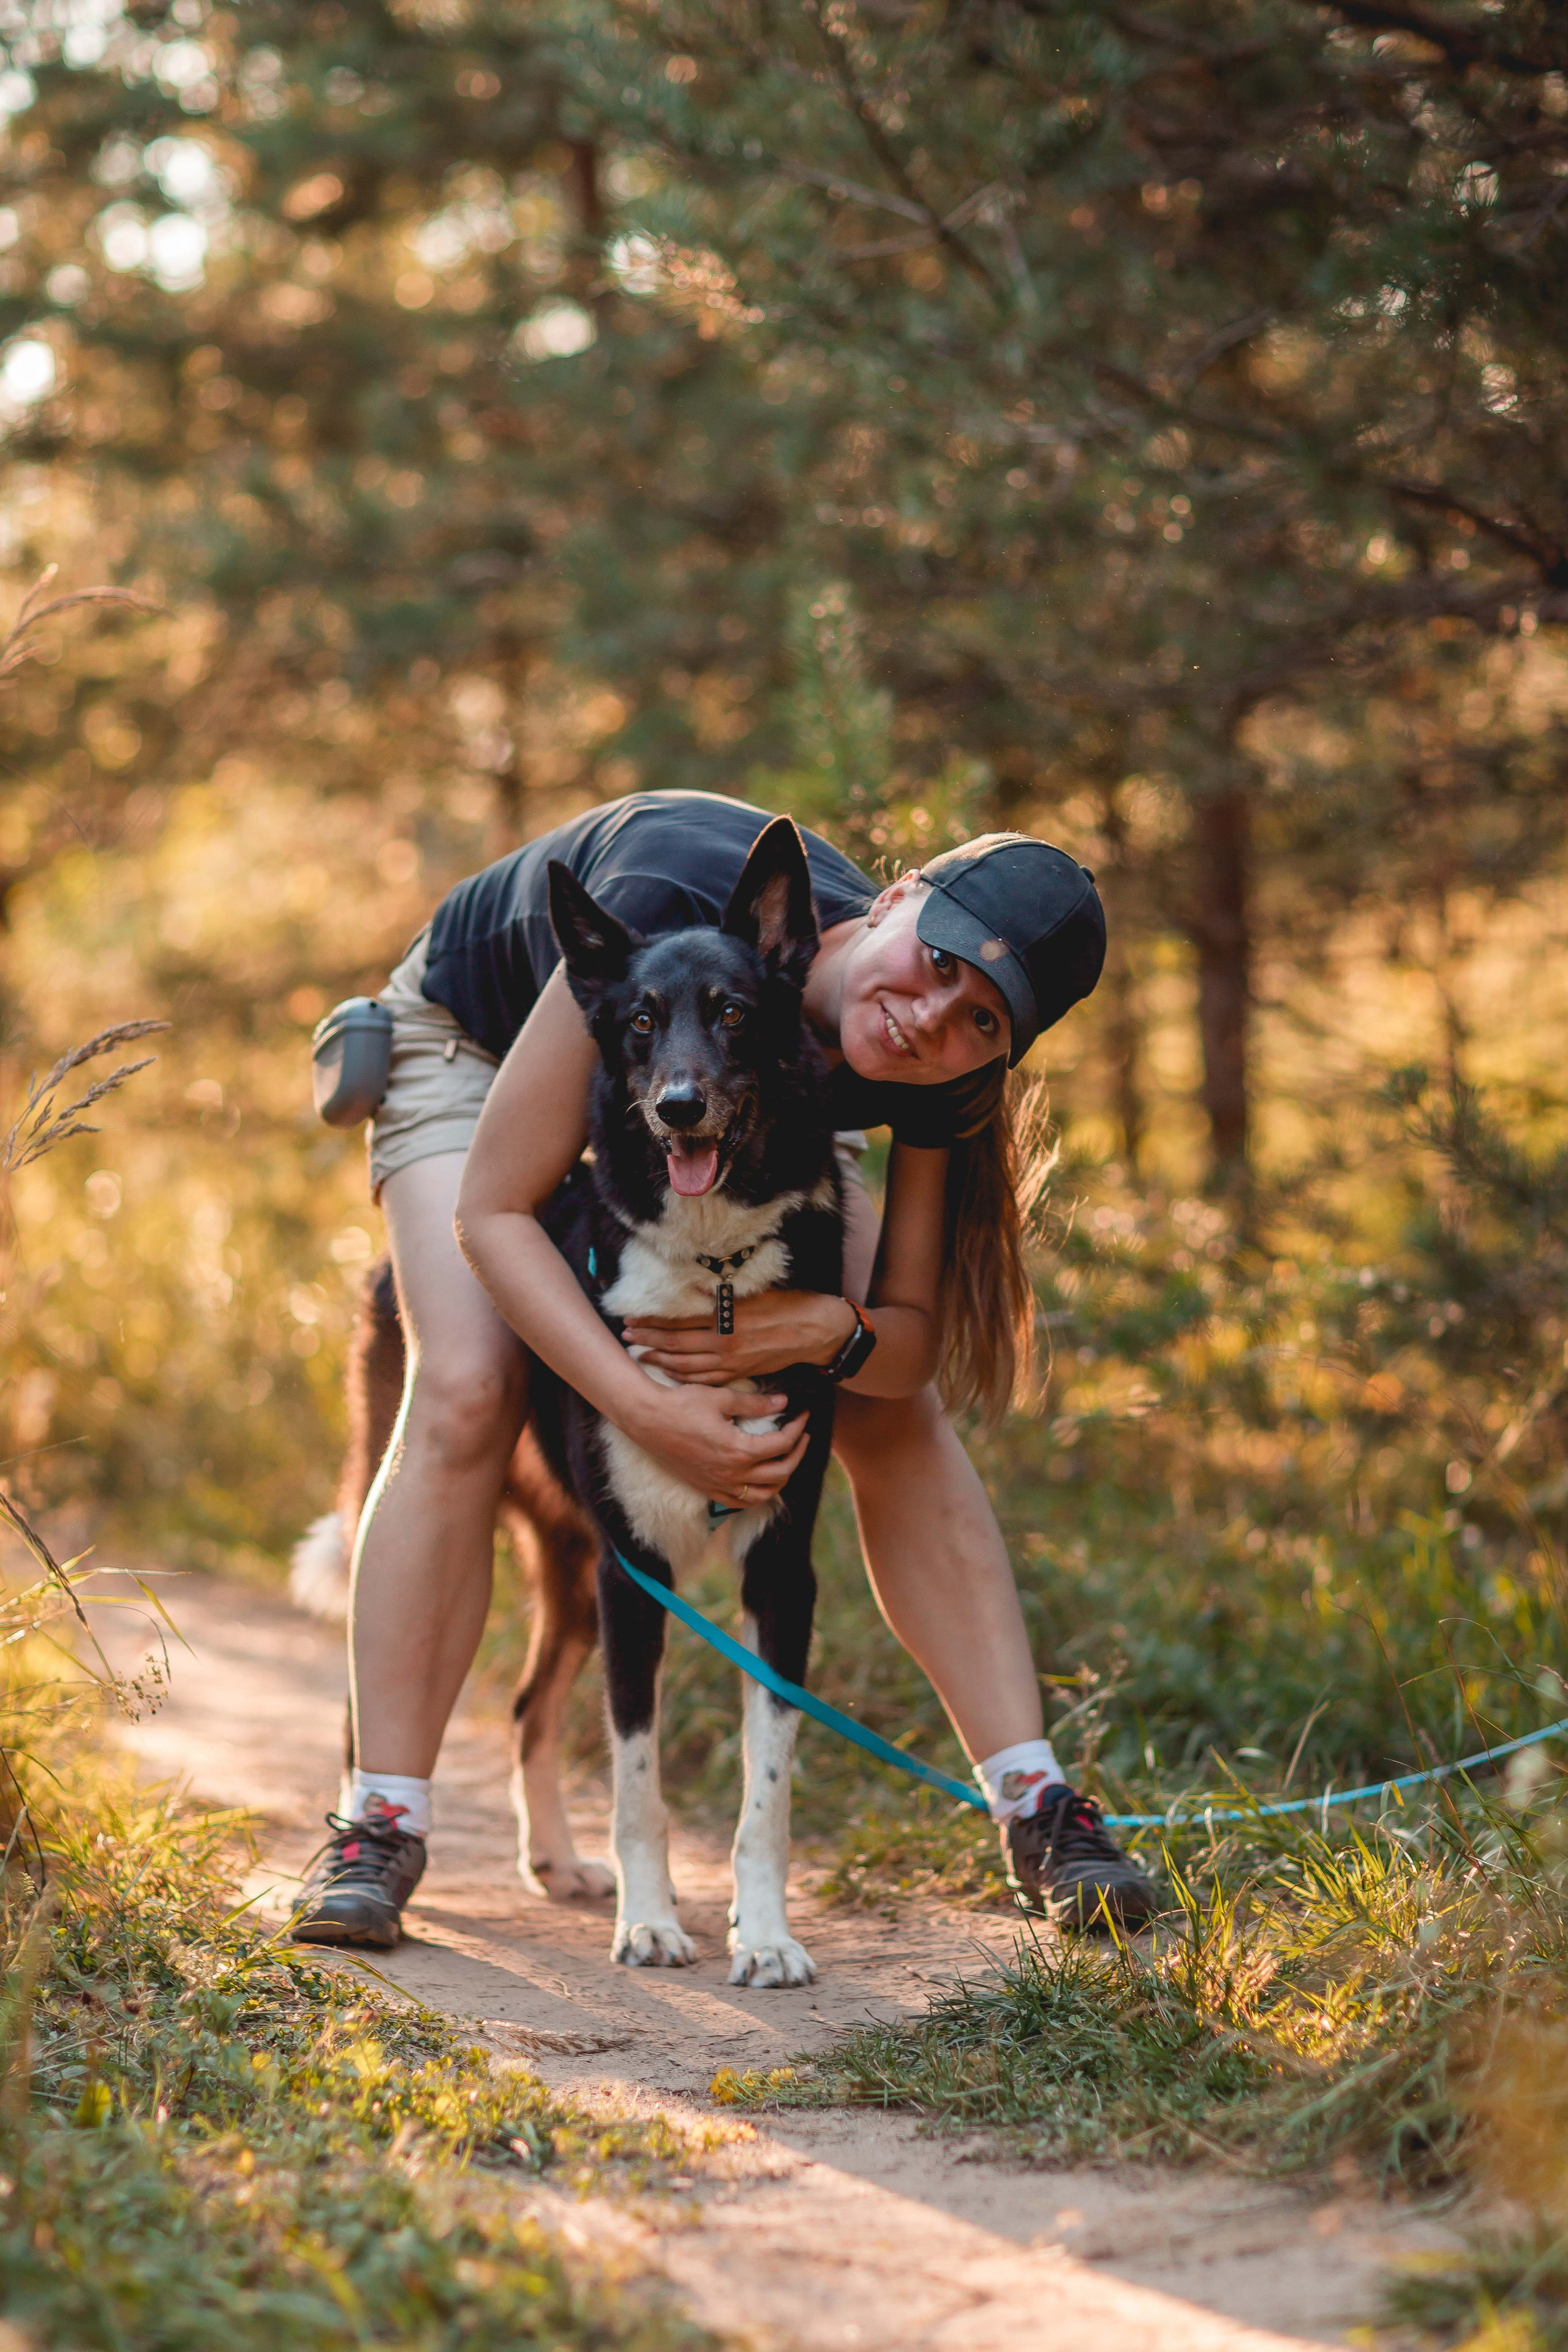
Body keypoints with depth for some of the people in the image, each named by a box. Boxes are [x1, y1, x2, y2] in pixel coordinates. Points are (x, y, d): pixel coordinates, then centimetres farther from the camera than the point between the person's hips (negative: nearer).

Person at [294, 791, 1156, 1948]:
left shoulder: (936, 1076, -31)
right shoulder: (679, 912, -44)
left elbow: (917, 1336, -18)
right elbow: (492, 1209, -36)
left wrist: (831, 1330, -43)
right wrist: (654, 1416, -45)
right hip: (486, 1041, -3)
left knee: (896, 1411, -10)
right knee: (465, 1396, -23)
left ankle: (1035, 1807, -5)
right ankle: (382, 1827, -17)